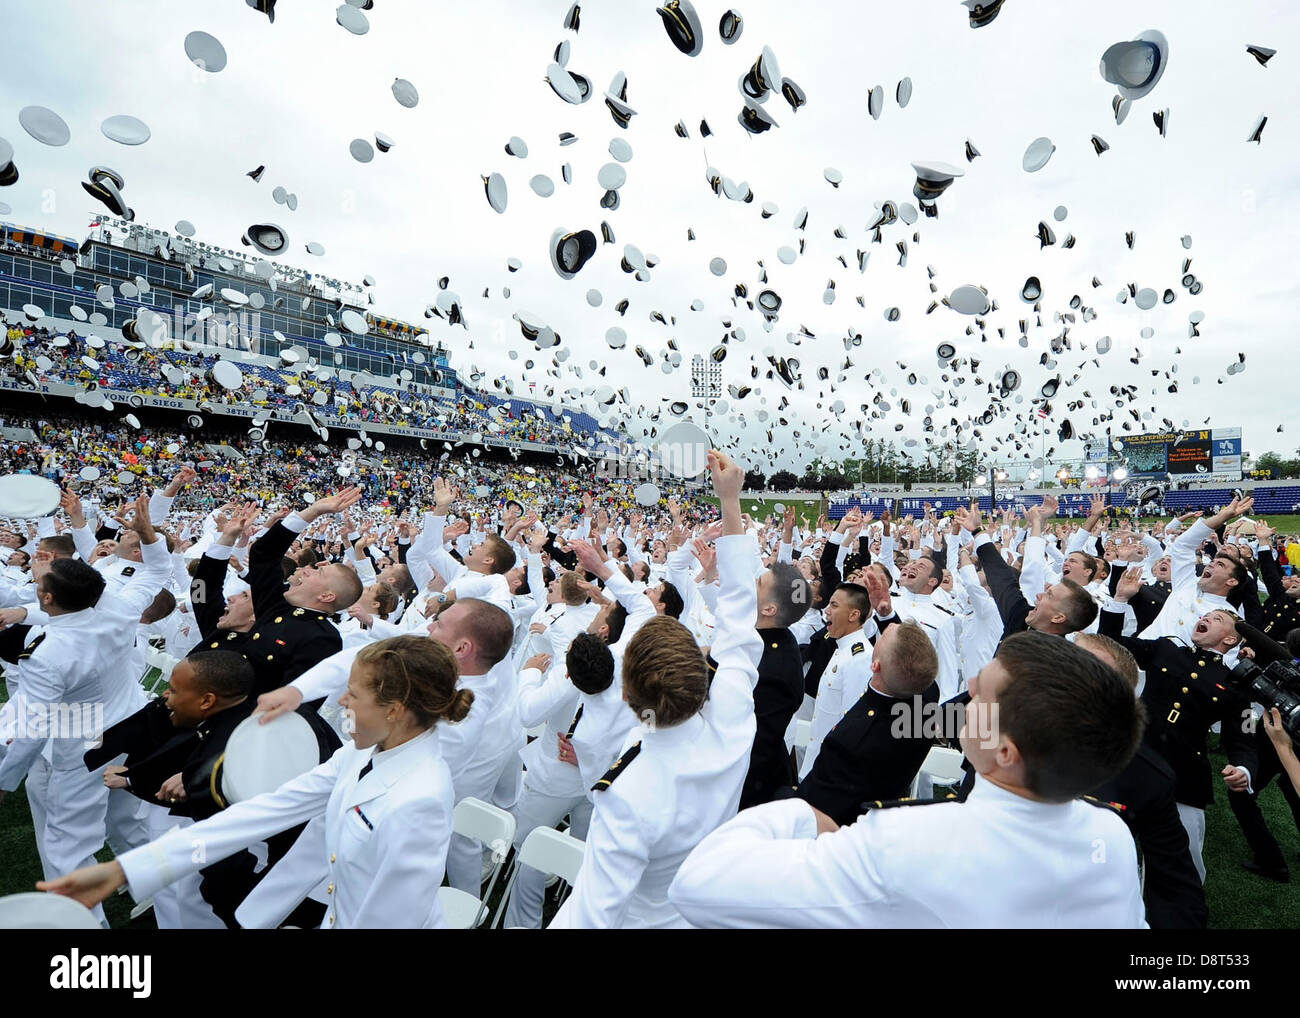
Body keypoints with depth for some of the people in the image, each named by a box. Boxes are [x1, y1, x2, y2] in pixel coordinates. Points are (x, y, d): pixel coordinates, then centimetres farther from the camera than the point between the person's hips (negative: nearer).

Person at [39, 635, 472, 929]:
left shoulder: (416, 802, -33)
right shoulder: (363, 752, -8)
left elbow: (388, 919, -25)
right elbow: (270, 809, -9)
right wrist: (123, 869, -10)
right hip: (338, 914, 6)